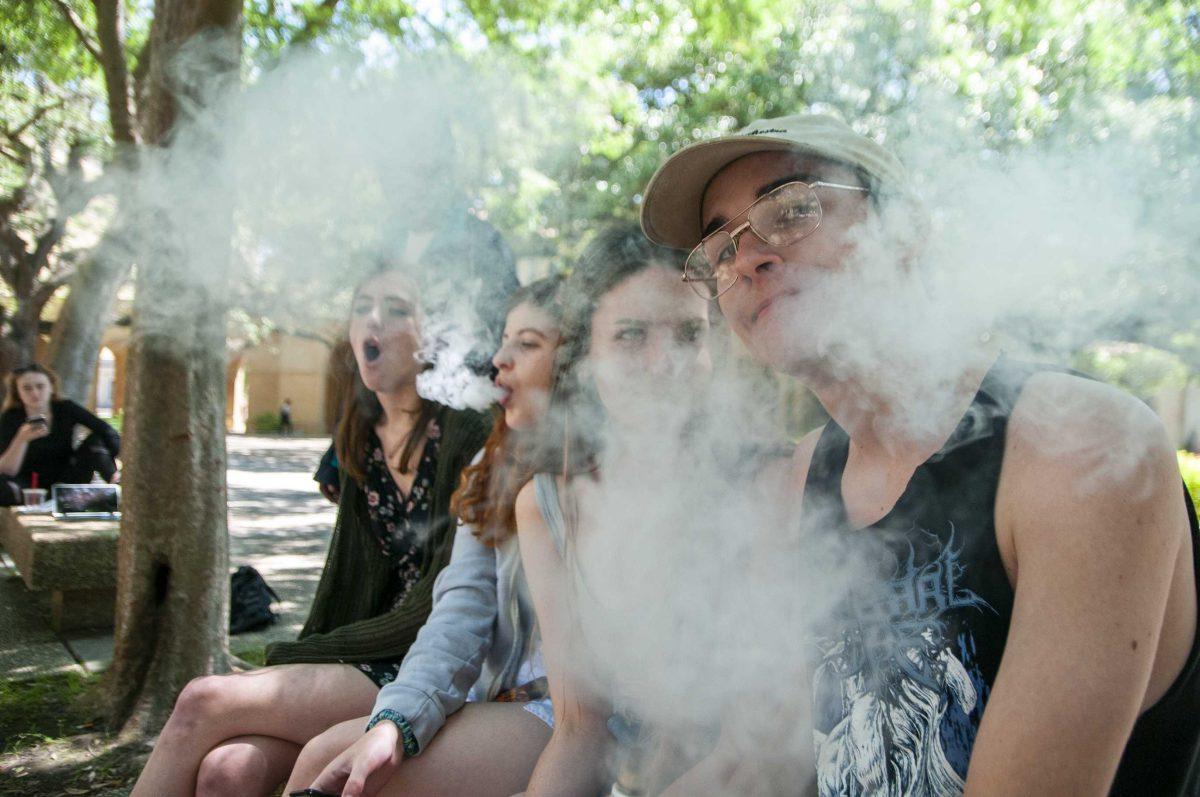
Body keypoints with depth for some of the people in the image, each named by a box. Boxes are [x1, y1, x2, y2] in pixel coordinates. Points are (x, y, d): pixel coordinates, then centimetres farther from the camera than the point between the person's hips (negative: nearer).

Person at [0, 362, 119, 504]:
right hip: (30, 485, -1)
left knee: (96, 439, -20)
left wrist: (114, 469, -31)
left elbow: (109, 433, -17)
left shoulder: (65, 409, -9)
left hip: (67, 481, 2)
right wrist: (22, 439, -34)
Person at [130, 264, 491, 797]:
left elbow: (440, 605, -12)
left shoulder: (465, 437, -10)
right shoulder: (361, 437, 14)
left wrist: (298, 656, -7)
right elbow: (347, 572, 13)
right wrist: (302, 660, -2)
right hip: (362, 654, 6)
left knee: (204, 702, -18)